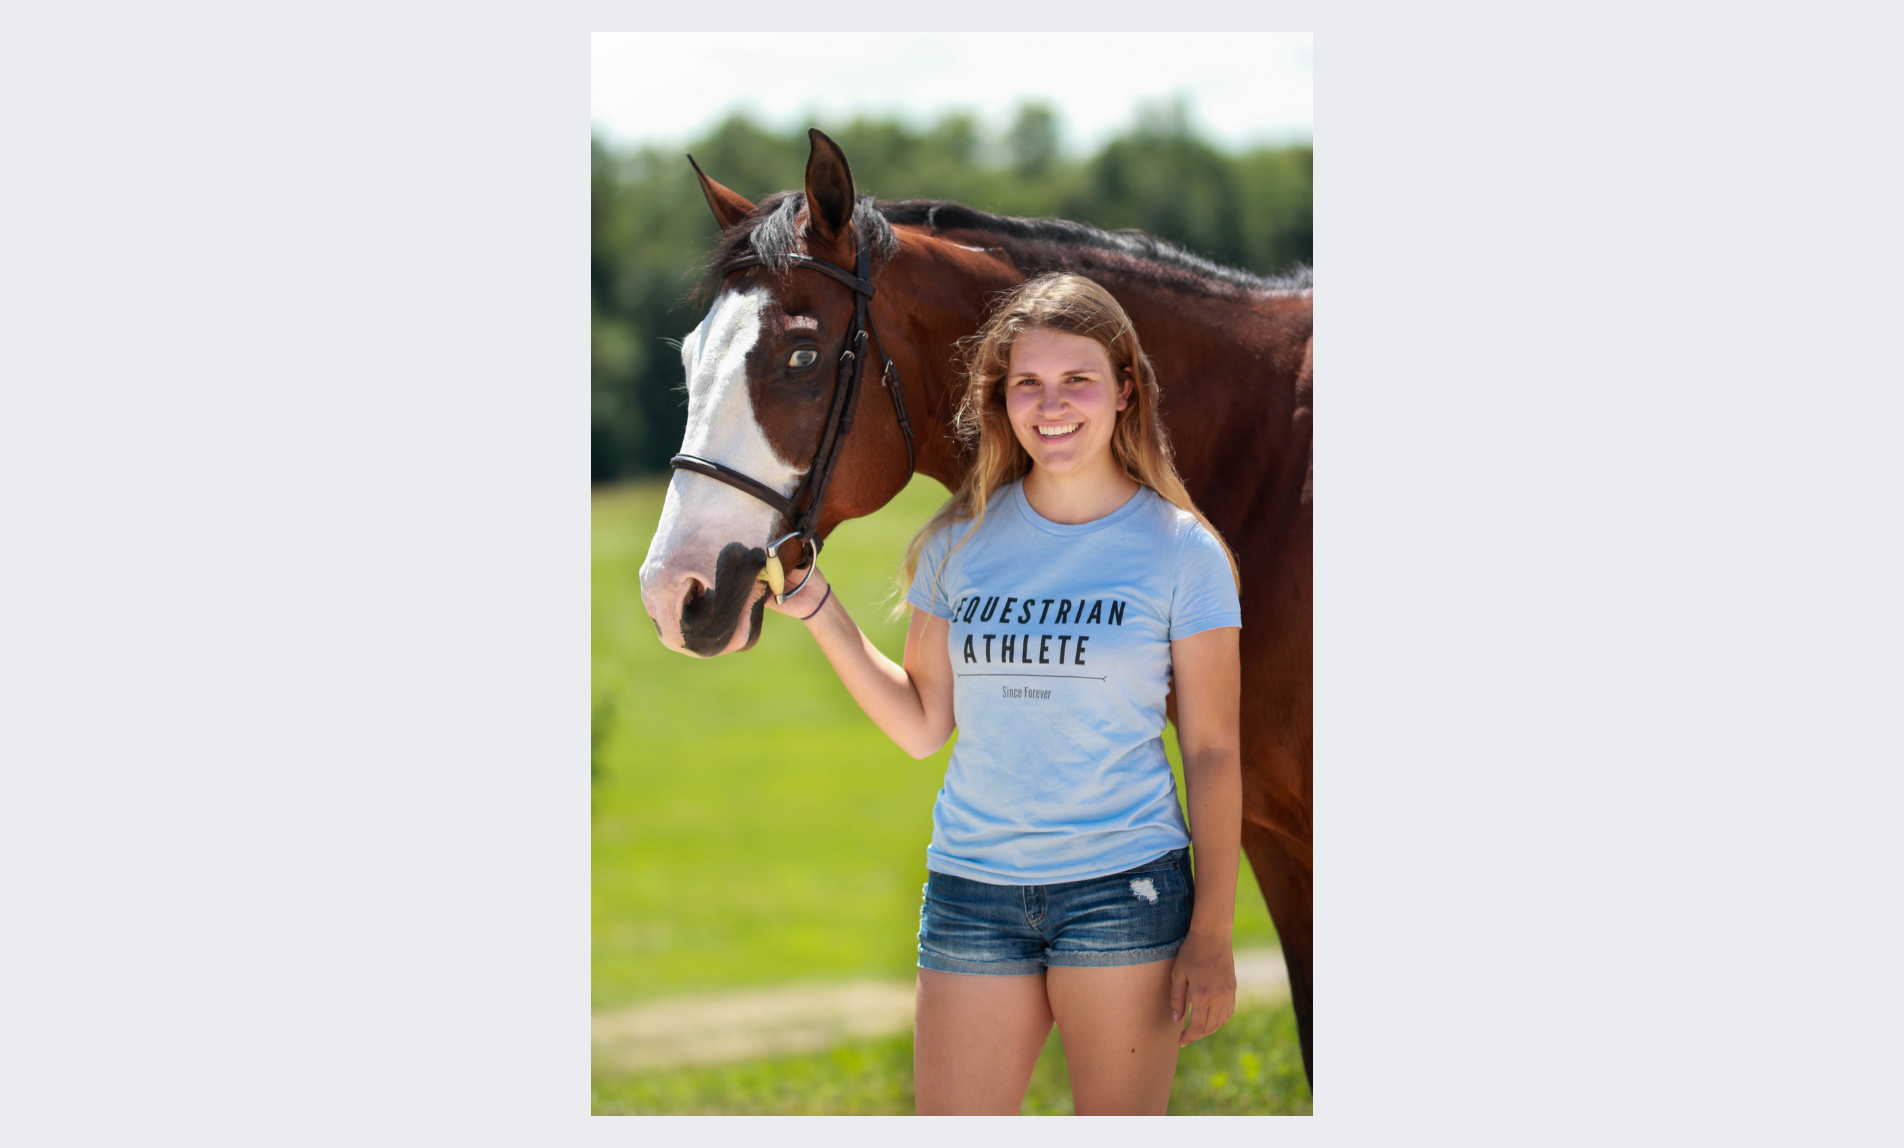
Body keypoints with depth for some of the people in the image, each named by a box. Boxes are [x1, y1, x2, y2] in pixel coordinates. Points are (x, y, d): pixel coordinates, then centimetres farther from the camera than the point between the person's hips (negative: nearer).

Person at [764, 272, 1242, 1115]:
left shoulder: (1181, 551, -2)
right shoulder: (961, 541, 6)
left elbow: (1213, 754, -1)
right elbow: (923, 727, 10)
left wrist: (1212, 934, -6)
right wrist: (815, 608, 1)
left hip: (1121, 888, -3)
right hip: (970, 887, 3)